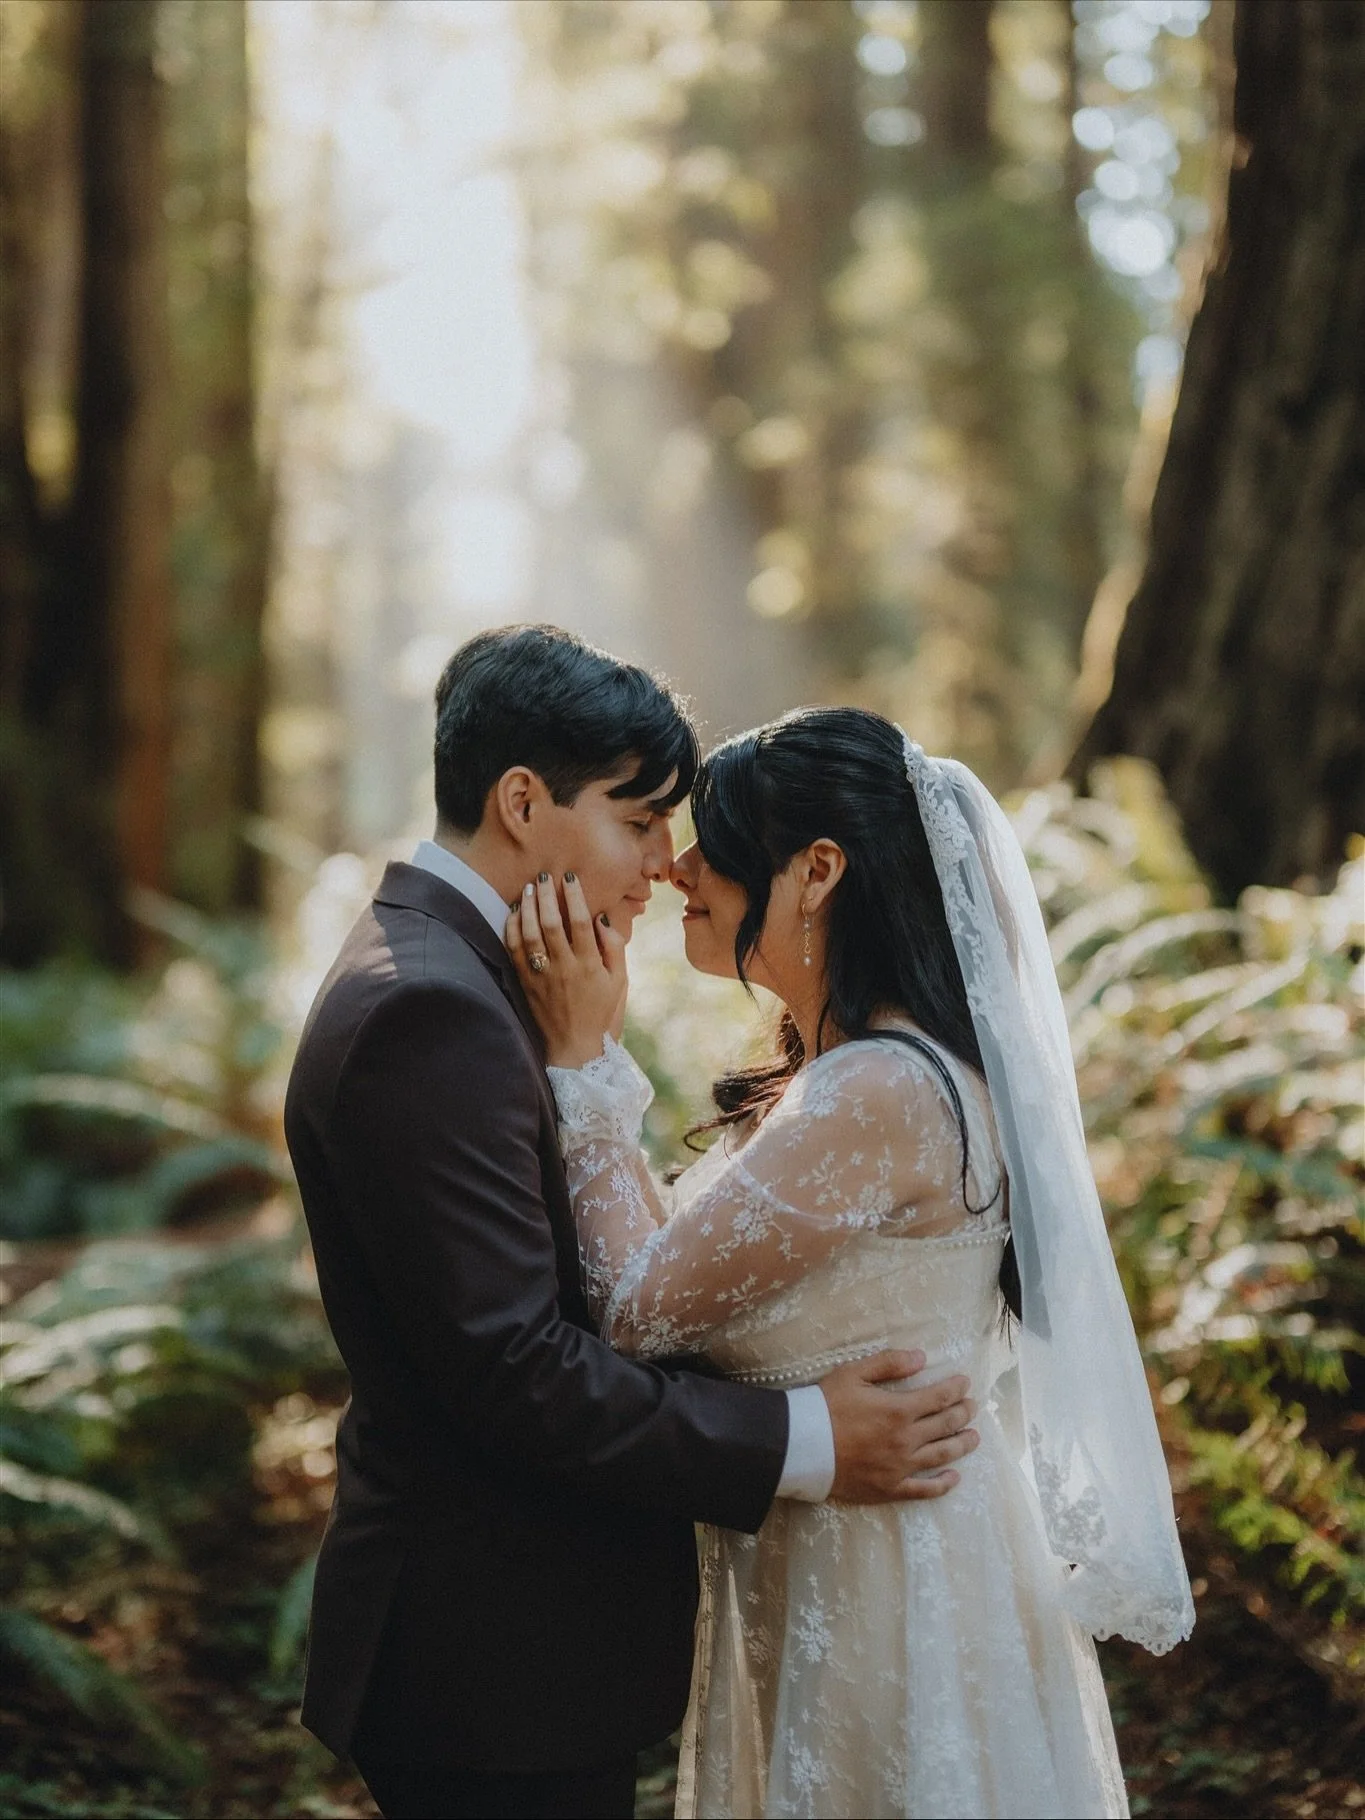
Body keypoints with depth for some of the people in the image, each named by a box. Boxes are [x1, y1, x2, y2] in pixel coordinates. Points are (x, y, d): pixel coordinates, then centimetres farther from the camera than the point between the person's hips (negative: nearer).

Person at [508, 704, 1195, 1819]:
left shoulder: (878, 1098, -26)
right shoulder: (845, 1064, 6)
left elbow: (639, 1308, -22)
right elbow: (690, 1274, 5)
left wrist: (585, 1058, -17)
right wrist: (593, 1057, 1)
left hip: (885, 1590, -9)